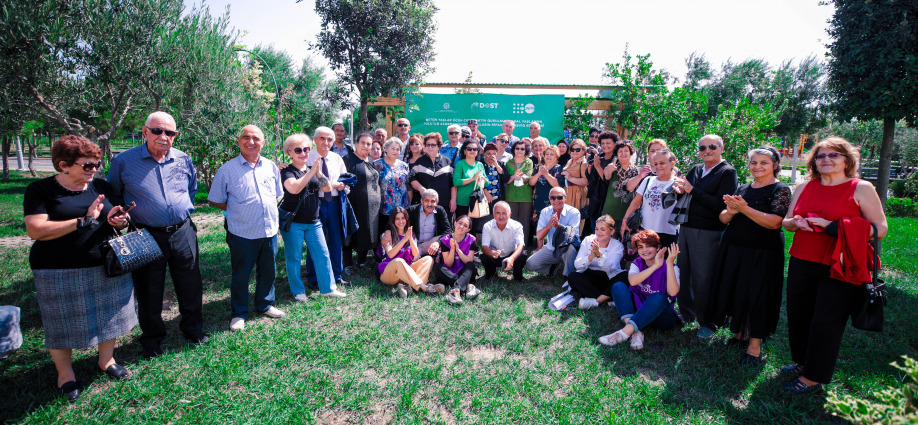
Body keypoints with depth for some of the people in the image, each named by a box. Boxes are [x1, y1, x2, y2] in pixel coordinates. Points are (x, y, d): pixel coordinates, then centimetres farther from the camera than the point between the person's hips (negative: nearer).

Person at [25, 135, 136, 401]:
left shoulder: (102, 187, 8)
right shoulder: (40, 190, -7)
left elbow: (114, 217, 18)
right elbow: (36, 230, -18)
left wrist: (120, 221, -7)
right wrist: (84, 220, -23)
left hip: (107, 267, 4)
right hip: (60, 272, -4)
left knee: (108, 314, 13)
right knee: (64, 323, 8)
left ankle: (106, 360, 33)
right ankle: (65, 374, 27)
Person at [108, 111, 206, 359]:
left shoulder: (183, 160, 4)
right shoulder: (123, 161, -4)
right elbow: (113, 196, 8)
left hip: (183, 233, 2)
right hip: (146, 236, -2)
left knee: (191, 286, 11)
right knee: (148, 292, 10)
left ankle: (193, 328, 32)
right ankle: (152, 339, 30)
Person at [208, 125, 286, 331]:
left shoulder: (271, 167, 7)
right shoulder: (228, 169, -5)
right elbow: (215, 200, 1)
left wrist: (269, 212, 7)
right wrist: (237, 211, -3)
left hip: (270, 231, 4)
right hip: (242, 233, -4)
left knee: (268, 272, 16)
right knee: (240, 276, 8)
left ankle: (265, 305, 36)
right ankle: (239, 314, 26)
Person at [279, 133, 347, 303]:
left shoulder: (312, 169, 11)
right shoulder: (287, 171, -7)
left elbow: (327, 188, 2)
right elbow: (294, 188, -27)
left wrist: (319, 173, -14)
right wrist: (311, 172, -27)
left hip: (313, 221, 5)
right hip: (293, 222, -5)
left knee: (323, 254, 6)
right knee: (294, 257, 4)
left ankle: (328, 288, 18)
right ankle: (298, 291, 20)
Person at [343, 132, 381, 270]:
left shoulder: (371, 161, 16)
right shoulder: (349, 159, -4)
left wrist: (379, 198, 16)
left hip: (372, 206, 6)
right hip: (354, 205, -6)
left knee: (366, 234, 10)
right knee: (351, 234, 0)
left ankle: (362, 261, 23)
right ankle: (348, 263, 10)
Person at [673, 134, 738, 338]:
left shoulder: (727, 172, -6)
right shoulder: (695, 170, 13)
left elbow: (720, 204, -17)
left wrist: (692, 190, -16)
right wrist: (679, 189, -6)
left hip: (707, 233, -6)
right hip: (685, 229, 7)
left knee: (703, 280, -1)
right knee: (684, 275, 14)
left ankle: (707, 323, 16)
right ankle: (687, 314, 30)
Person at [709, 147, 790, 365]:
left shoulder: (780, 190, -6)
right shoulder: (743, 188, 10)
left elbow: (775, 222, -20)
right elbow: (723, 219, 6)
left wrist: (744, 208, -26)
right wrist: (731, 211, -15)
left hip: (762, 254, -5)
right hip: (733, 249, 5)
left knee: (757, 296, 0)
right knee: (735, 291, 12)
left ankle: (755, 345, 13)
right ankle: (740, 332, 30)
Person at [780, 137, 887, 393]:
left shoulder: (861, 189, -3)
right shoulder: (804, 188, 9)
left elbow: (880, 228, -7)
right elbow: (786, 222, 15)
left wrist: (834, 228, -19)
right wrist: (797, 223, -9)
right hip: (801, 264, 5)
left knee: (825, 322, 1)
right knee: (798, 315, 11)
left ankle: (813, 378, 14)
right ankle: (801, 361, 32)